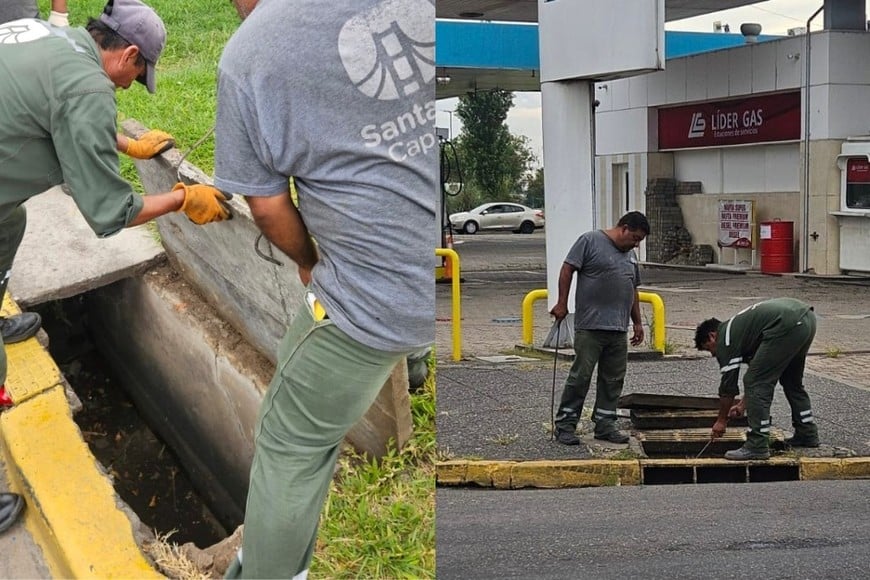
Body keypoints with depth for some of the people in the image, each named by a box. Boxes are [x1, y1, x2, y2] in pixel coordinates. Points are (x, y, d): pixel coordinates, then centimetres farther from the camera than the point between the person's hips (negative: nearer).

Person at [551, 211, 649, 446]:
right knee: (581, 375, -5)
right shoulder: (590, 241, -4)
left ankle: (605, 424, 19)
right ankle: (565, 425, 3)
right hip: (590, 327, -7)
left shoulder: (630, 255, 19)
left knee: (613, 380, 9)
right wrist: (562, 303, -12)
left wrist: (637, 322, 23)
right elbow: (567, 270, -7)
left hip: (618, 329, 7)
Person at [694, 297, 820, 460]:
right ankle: (807, 435, 34)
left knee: (756, 383, -1)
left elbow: (728, 384, 9)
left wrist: (721, 421, 22)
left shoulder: (725, 339, 7)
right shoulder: (737, 327, 32)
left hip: (787, 326, -10)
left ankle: (757, 446, -2)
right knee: (792, 381, 28)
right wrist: (744, 404, 46)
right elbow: (762, 373, 41)